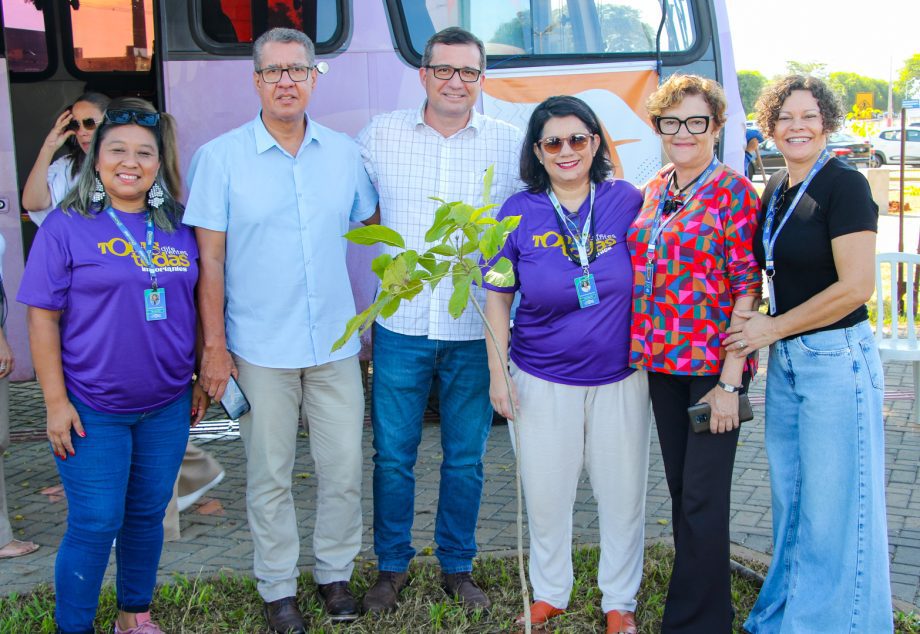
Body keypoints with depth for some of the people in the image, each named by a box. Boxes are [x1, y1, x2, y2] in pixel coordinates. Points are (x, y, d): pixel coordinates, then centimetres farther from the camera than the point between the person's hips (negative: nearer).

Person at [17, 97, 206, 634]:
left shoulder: (178, 227, 4)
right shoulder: (66, 227, -7)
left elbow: (195, 307, 12)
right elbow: (43, 318, -8)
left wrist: (201, 379, 11)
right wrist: (55, 401, -11)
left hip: (166, 407, 4)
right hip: (93, 410, -4)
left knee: (148, 515, 15)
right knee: (96, 524, 0)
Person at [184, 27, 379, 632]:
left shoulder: (345, 152, 4)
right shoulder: (220, 157, -4)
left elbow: (374, 224, 17)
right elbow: (210, 259, -5)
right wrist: (215, 346, -7)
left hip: (335, 344, 3)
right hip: (260, 349, -2)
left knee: (344, 468, 9)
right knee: (270, 475, 8)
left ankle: (335, 572, 28)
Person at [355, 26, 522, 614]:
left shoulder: (511, 142, 3)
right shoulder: (381, 135, 4)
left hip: (476, 329, 0)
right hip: (401, 323, 0)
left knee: (466, 456, 10)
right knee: (393, 454, 7)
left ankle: (458, 566, 28)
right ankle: (392, 566, 25)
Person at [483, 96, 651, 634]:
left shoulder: (628, 201, -4)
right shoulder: (519, 213, -4)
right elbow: (498, 298, 1)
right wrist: (498, 374, 0)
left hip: (620, 376, 0)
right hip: (543, 380, 0)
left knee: (623, 494, 11)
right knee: (546, 494, 11)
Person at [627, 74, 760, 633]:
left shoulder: (733, 191, -8)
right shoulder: (653, 192, 10)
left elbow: (747, 287, -12)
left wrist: (729, 380, -16)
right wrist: (645, 353, 8)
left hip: (713, 365, -6)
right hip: (662, 361, 6)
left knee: (702, 498, -1)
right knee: (680, 488, 15)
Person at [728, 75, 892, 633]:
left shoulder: (844, 185, -13)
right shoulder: (775, 190, 11)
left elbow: (857, 286, -20)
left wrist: (773, 327, -13)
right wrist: (765, 332, 6)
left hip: (837, 358, -8)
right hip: (784, 358, 8)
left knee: (832, 505, 1)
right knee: (789, 498, 17)